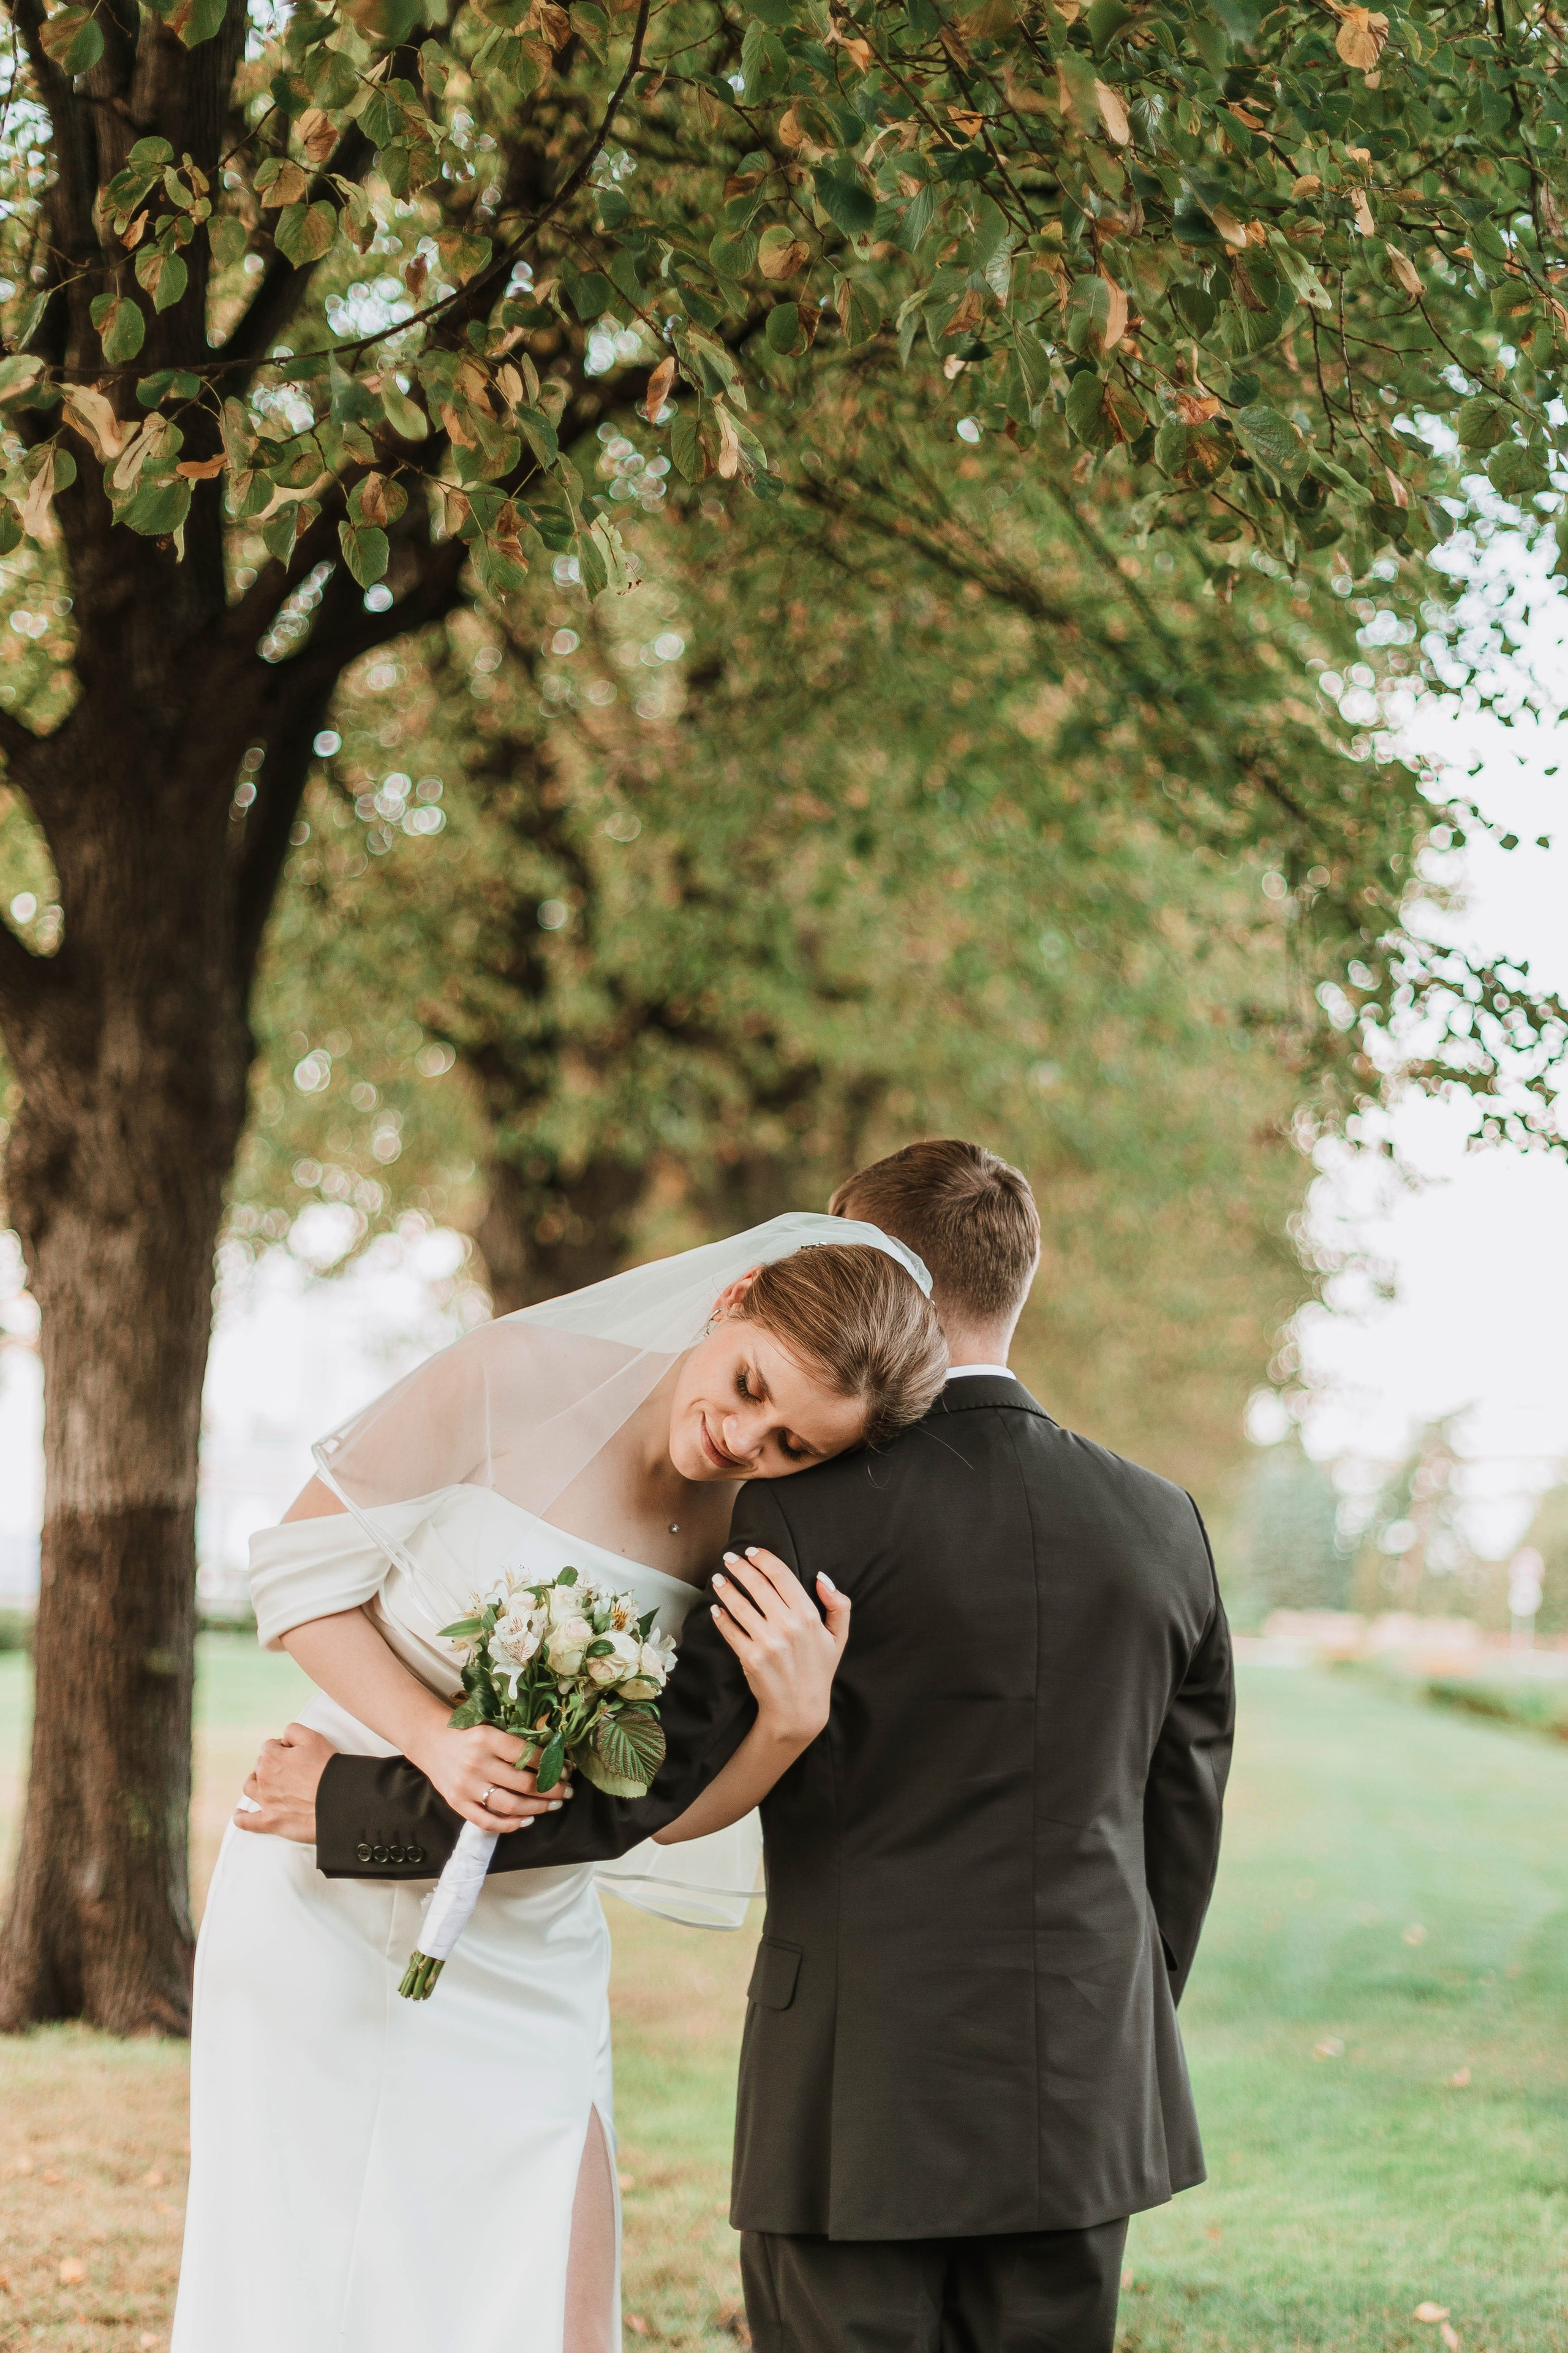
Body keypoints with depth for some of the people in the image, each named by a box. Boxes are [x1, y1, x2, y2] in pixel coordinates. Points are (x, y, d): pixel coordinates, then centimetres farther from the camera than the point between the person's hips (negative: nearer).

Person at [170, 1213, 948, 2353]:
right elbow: (300, 1571, -8)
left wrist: (796, 1718, -21)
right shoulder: (519, 1381, -16)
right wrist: (436, 1740, -21)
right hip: (323, 1907, -2)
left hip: (523, 1961, 2)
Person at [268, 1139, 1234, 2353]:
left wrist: (357, 1806, -4)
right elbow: (1182, 1832, 11)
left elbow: (641, 1779, -14)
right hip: (1086, 2114, 5)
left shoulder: (818, 1513, -12)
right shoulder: (1164, 1525, 4)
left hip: (867, 2110, -5)